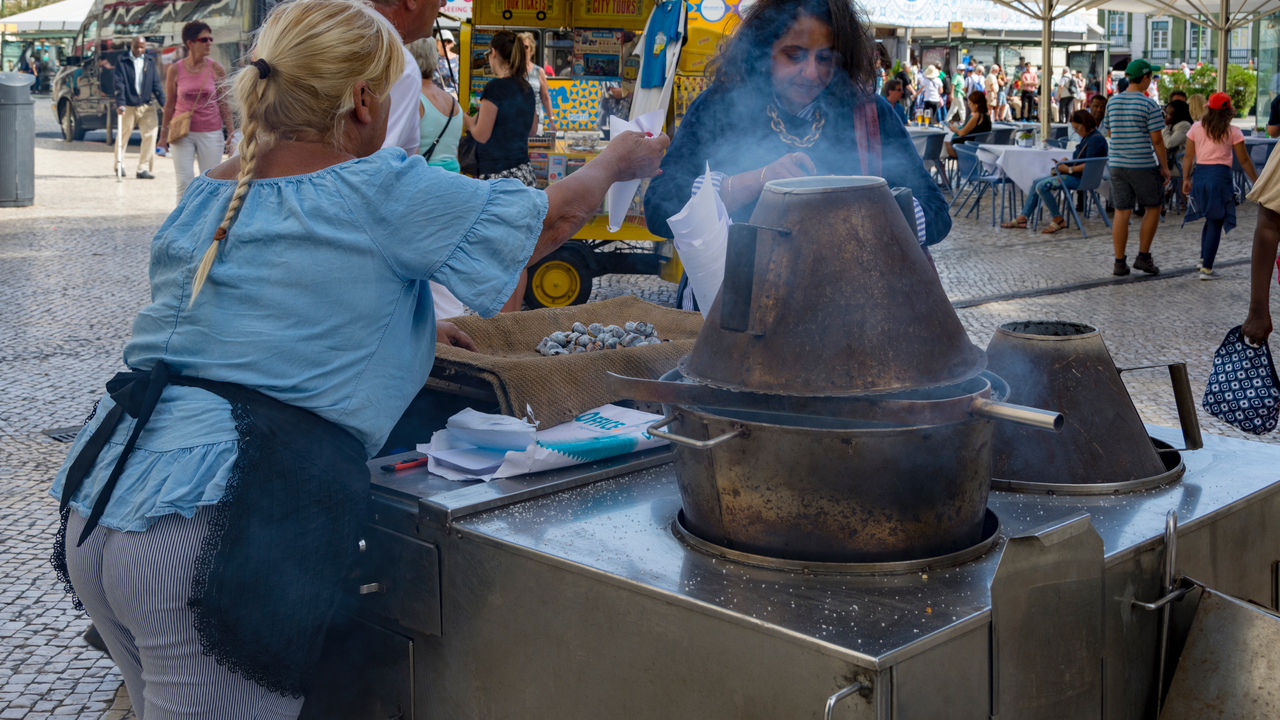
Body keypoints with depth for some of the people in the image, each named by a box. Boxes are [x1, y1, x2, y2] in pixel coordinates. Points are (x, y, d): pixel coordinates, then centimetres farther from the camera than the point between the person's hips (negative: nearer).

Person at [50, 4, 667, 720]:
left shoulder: (205, 196, 16)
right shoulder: (380, 194, -7)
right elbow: (552, 217, 5)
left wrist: (410, 328, 41)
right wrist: (617, 161, 25)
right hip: (214, 533, -8)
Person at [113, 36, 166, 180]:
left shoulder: (150, 62, 9)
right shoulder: (122, 62, -1)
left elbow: (156, 84, 8)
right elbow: (119, 84, -8)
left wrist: (163, 103, 1)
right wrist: (120, 104, -18)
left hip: (146, 106, 2)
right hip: (128, 106, -2)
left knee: (150, 135, -10)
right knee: (123, 136, 10)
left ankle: (142, 169, -6)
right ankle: (119, 165, 29)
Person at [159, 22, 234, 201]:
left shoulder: (216, 69, -2)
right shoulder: (175, 70, -2)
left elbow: (223, 103, 2)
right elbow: (170, 104, 7)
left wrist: (230, 133, -1)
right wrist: (164, 132, 9)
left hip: (211, 133, 0)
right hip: (182, 132, 0)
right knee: (184, 183, -3)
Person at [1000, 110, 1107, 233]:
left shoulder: (1096, 139, -16)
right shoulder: (1086, 138, 16)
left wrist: (1069, 169, -20)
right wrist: (1066, 163, 2)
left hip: (1082, 178, -11)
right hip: (1075, 174, 11)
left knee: (1042, 186, -23)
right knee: (1036, 183, 11)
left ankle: (1059, 220, -12)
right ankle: (1022, 218, 7)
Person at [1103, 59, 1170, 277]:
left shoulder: (1113, 101, 6)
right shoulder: (1150, 105, -12)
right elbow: (1156, 139, -12)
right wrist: (1165, 167, -5)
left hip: (1118, 164, 5)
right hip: (1144, 165, -5)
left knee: (1121, 213, 6)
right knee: (1153, 208, 12)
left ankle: (1119, 263, 6)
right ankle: (1143, 256, 10)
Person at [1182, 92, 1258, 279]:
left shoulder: (1196, 128, 6)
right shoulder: (1233, 132, 0)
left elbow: (1189, 156, 3)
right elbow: (1244, 161, 2)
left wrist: (1186, 179, 4)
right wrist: (1257, 182, 10)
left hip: (1199, 175, 4)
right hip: (1220, 176, -4)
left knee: (1210, 219, 21)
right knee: (1215, 223, 0)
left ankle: (1203, 259, 20)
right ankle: (1207, 268, -2)